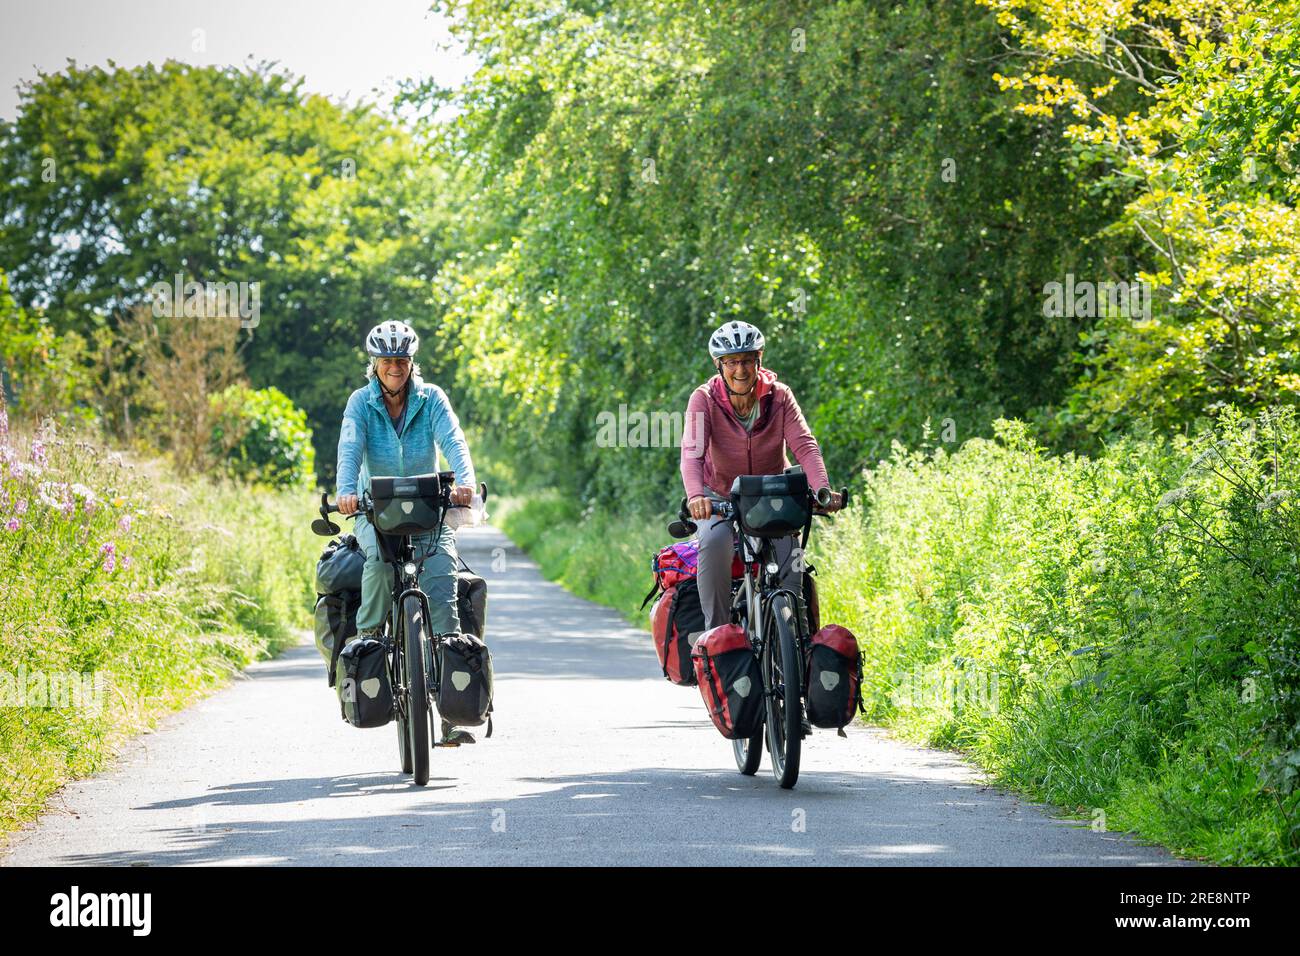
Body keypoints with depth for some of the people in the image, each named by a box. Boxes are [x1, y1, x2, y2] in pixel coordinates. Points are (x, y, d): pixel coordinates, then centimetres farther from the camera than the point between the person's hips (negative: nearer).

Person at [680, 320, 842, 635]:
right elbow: (692, 451, -31)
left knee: (789, 564, -23)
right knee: (714, 542, -32)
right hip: (721, 499, -1)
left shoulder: (779, 396, -12)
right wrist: (695, 496, -52)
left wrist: (822, 489, -44)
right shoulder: (704, 399, -17)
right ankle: (716, 628, -22)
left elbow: (804, 445, -24)